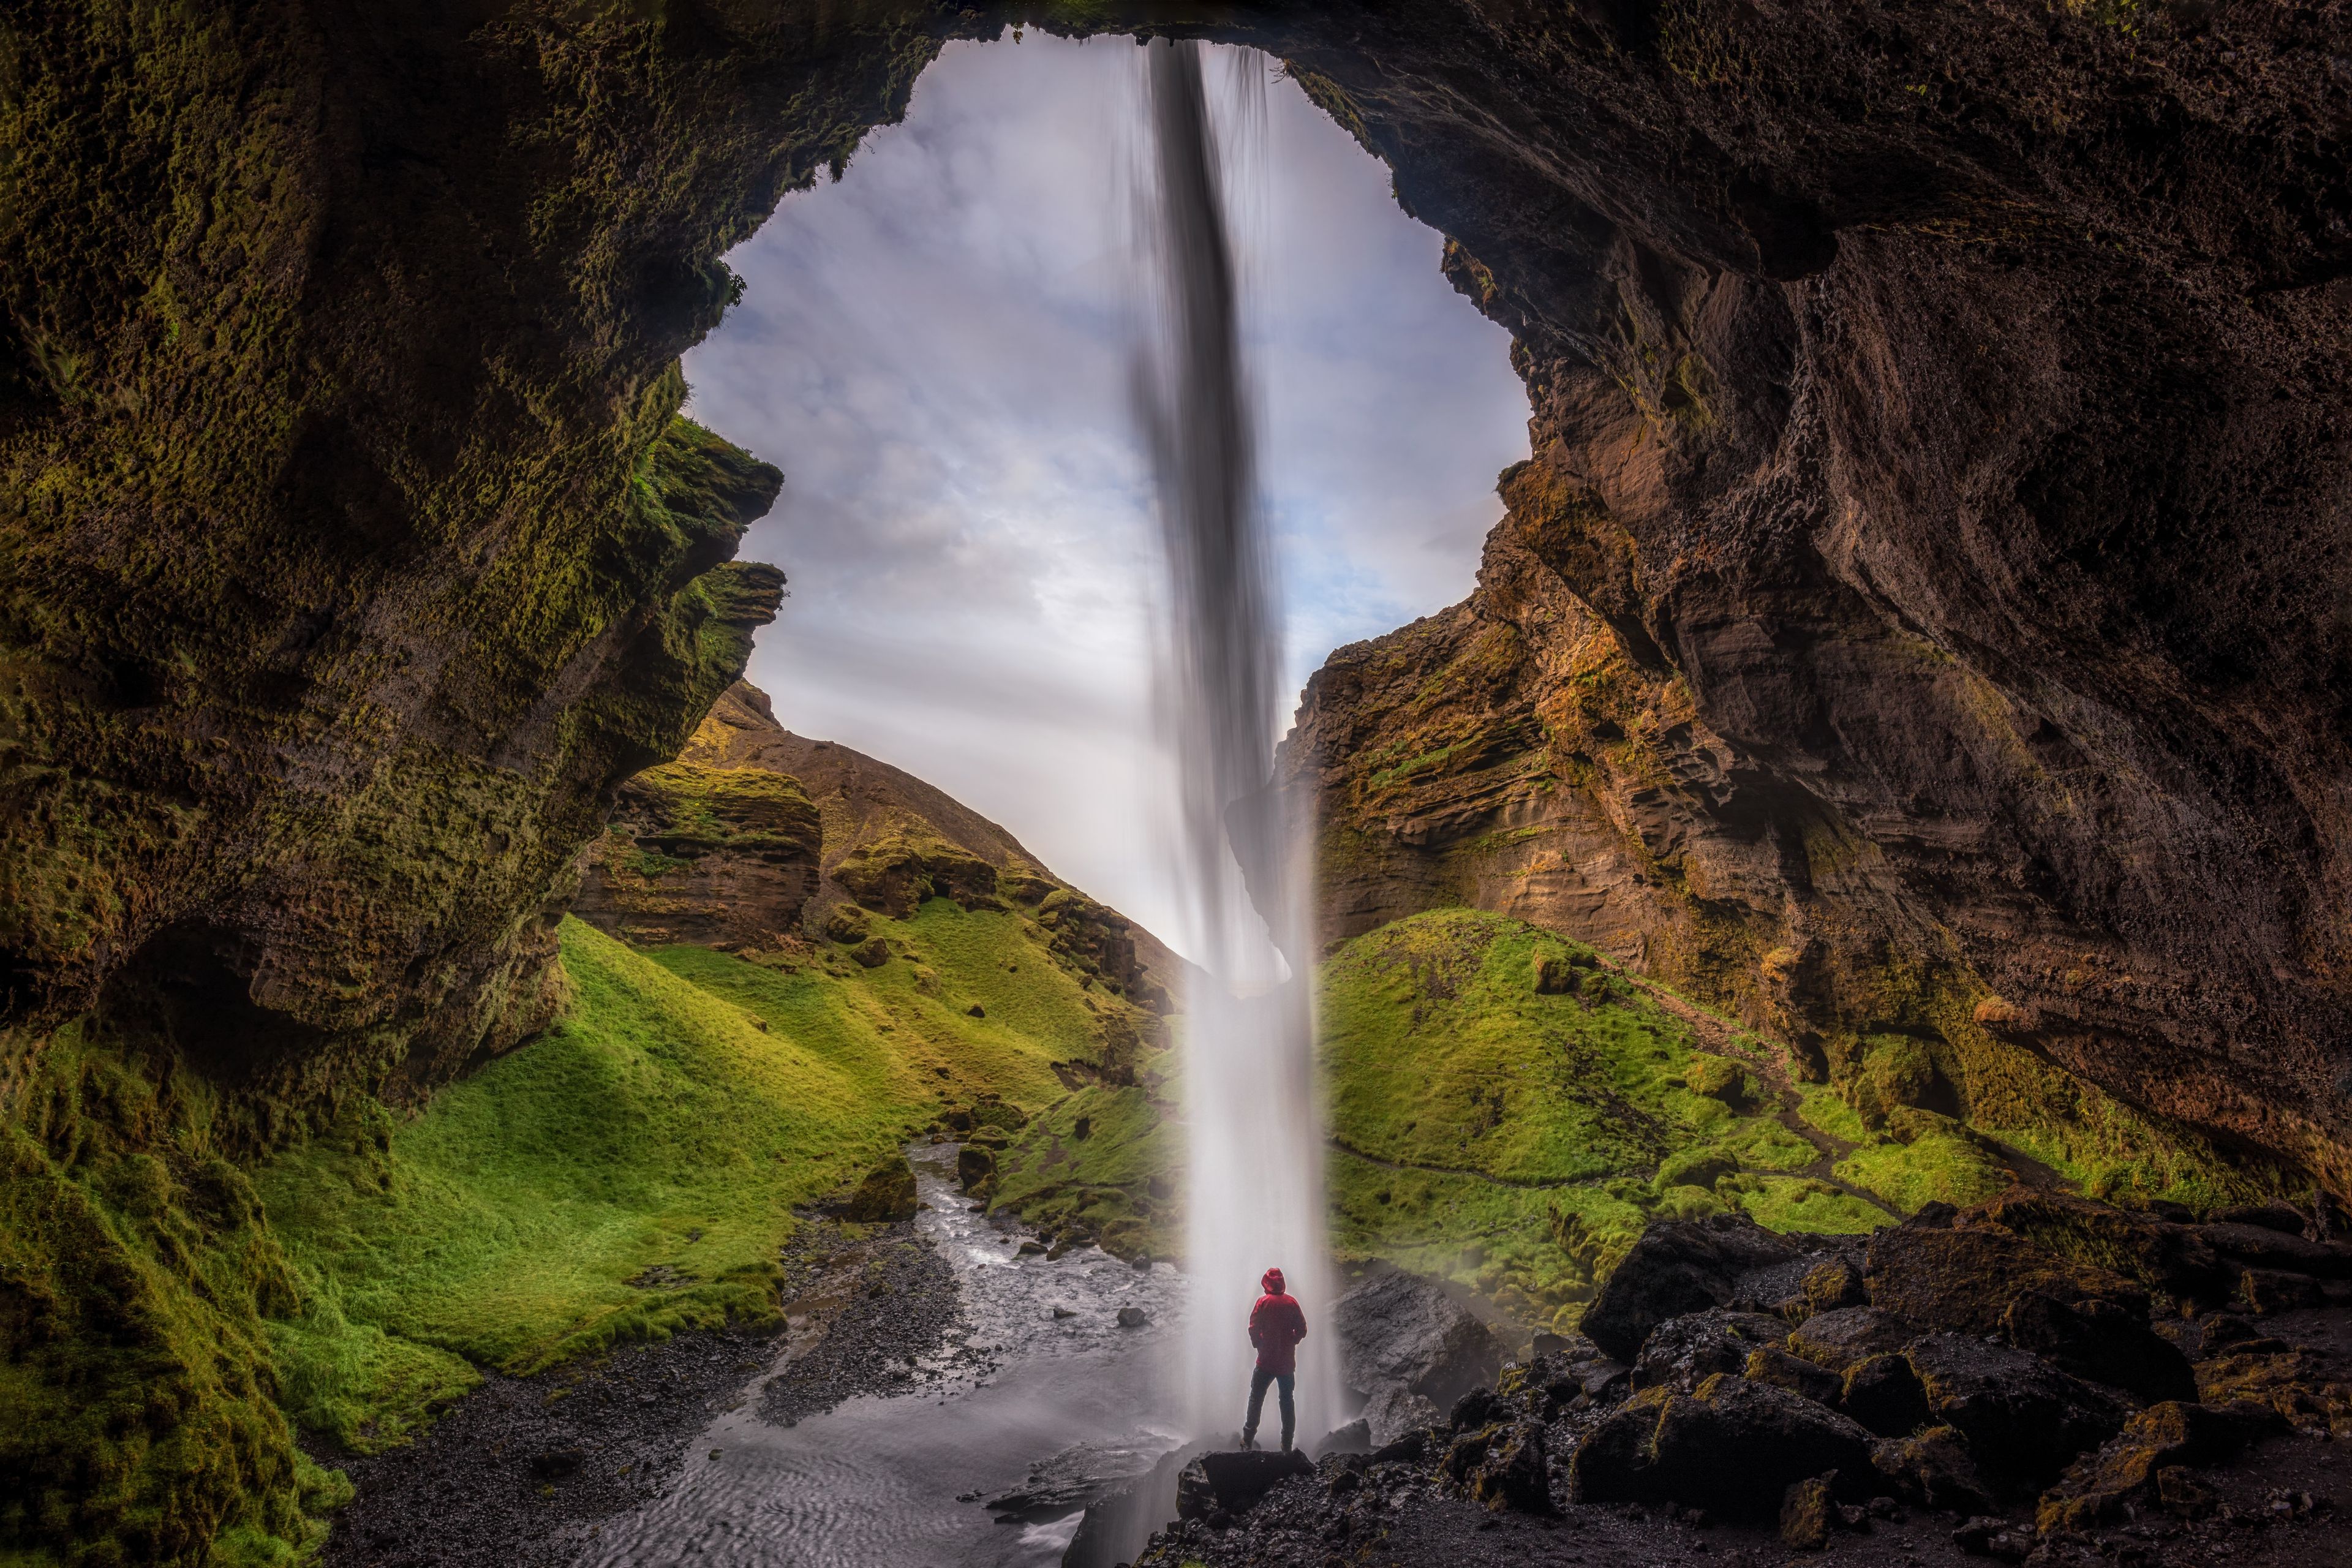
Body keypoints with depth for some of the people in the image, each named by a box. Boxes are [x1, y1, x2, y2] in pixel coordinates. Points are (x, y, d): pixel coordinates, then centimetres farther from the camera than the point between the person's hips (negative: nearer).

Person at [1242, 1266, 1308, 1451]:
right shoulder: (1292, 1302, -1)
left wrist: (1259, 1345, 6)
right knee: (1287, 1402, 12)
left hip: (1267, 1360, -3)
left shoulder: (1264, 1302, -8)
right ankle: (1287, 1446, 13)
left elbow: (1254, 1330, -10)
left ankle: (1248, 1440, 11)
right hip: (1288, 1362, 3)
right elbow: (1302, 1330, 0)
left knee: (1256, 1399, 10)